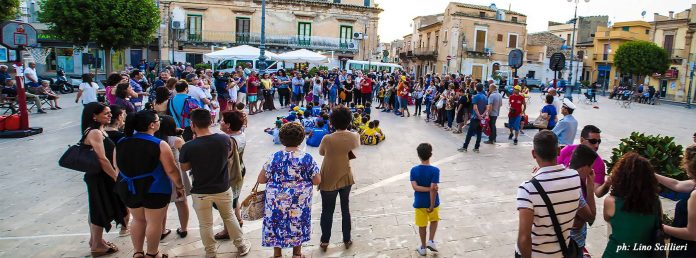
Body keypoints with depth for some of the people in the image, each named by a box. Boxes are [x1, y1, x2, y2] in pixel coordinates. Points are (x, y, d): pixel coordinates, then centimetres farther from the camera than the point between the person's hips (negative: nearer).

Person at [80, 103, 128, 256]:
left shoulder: (99, 130, 10)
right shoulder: (94, 133, -21)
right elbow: (102, 159, -25)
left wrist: (114, 175, 17)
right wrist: (117, 177, -20)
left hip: (99, 176, 10)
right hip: (100, 178, -10)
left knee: (98, 210, 21)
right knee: (101, 212, 4)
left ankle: (95, 240, 36)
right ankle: (97, 246, 18)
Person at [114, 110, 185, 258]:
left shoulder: (120, 143, 0)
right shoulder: (159, 145, -18)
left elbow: (117, 167, 12)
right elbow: (171, 170, -16)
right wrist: (179, 186, -3)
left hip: (128, 189, 6)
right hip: (155, 190, -6)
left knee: (138, 220, 23)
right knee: (154, 223, 11)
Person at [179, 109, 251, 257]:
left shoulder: (188, 147, -22)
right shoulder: (225, 139, -15)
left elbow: (184, 168, -3)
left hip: (200, 192, -2)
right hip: (223, 188, 3)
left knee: (205, 225, 16)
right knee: (229, 217, 23)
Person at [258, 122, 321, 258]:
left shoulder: (274, 157, -10)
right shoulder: (307, 158, -12)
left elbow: (261, 180, -4)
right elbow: (317, 180, -7)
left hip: (277, 201, 0)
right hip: (299, 201, 0)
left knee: (276, 224, 18)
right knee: (298, 224, 19)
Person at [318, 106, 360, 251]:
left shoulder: (327, 139, -21)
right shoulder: (354, 137, -12)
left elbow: (321, 153, -1)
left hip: (329, 181, -3)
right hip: (346, 179, 3)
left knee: (327, 211, 13)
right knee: (345, 209, 19)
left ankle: (325, 242, 25)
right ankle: (347, 240, 29)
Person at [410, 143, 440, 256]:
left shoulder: (414, 170, -11)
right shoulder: (435, 170, -19)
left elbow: (415, 187, -19)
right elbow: (433, 189, -22)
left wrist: (428, 189, -16)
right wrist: (432, 205, -17)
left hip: (419, 203, 1)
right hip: (432, 202, -1)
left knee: (422, 225, 17)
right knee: (434, 220, 27)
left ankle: (423, 247, 29)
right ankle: (431, 241, 20)